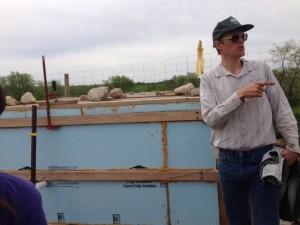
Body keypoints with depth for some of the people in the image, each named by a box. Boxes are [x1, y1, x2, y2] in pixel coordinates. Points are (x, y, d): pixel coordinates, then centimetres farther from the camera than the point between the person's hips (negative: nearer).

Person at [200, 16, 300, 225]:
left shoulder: (262, 69, 2)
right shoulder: (209, 78, -1)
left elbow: (282, 111, 4)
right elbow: (211, 118, -13)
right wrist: (240, 95, -20)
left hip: (263, 157, 0)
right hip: (229, 161, 1)